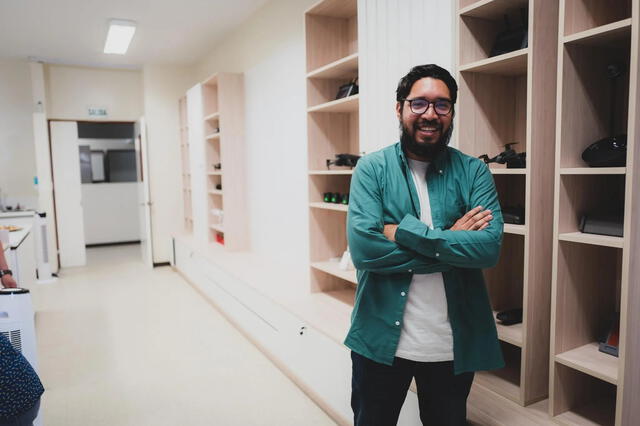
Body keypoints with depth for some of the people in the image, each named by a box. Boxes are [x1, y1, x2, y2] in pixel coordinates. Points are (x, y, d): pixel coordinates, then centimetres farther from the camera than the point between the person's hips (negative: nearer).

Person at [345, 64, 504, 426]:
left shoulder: (473, 172, -2)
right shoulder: (372, 168, -6)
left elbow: (490, 246, -16)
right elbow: (363, 247, -20)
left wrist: (405, 231, -21)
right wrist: (451, 241, -17)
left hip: (455, 343, 1)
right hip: (381, 339, -1)